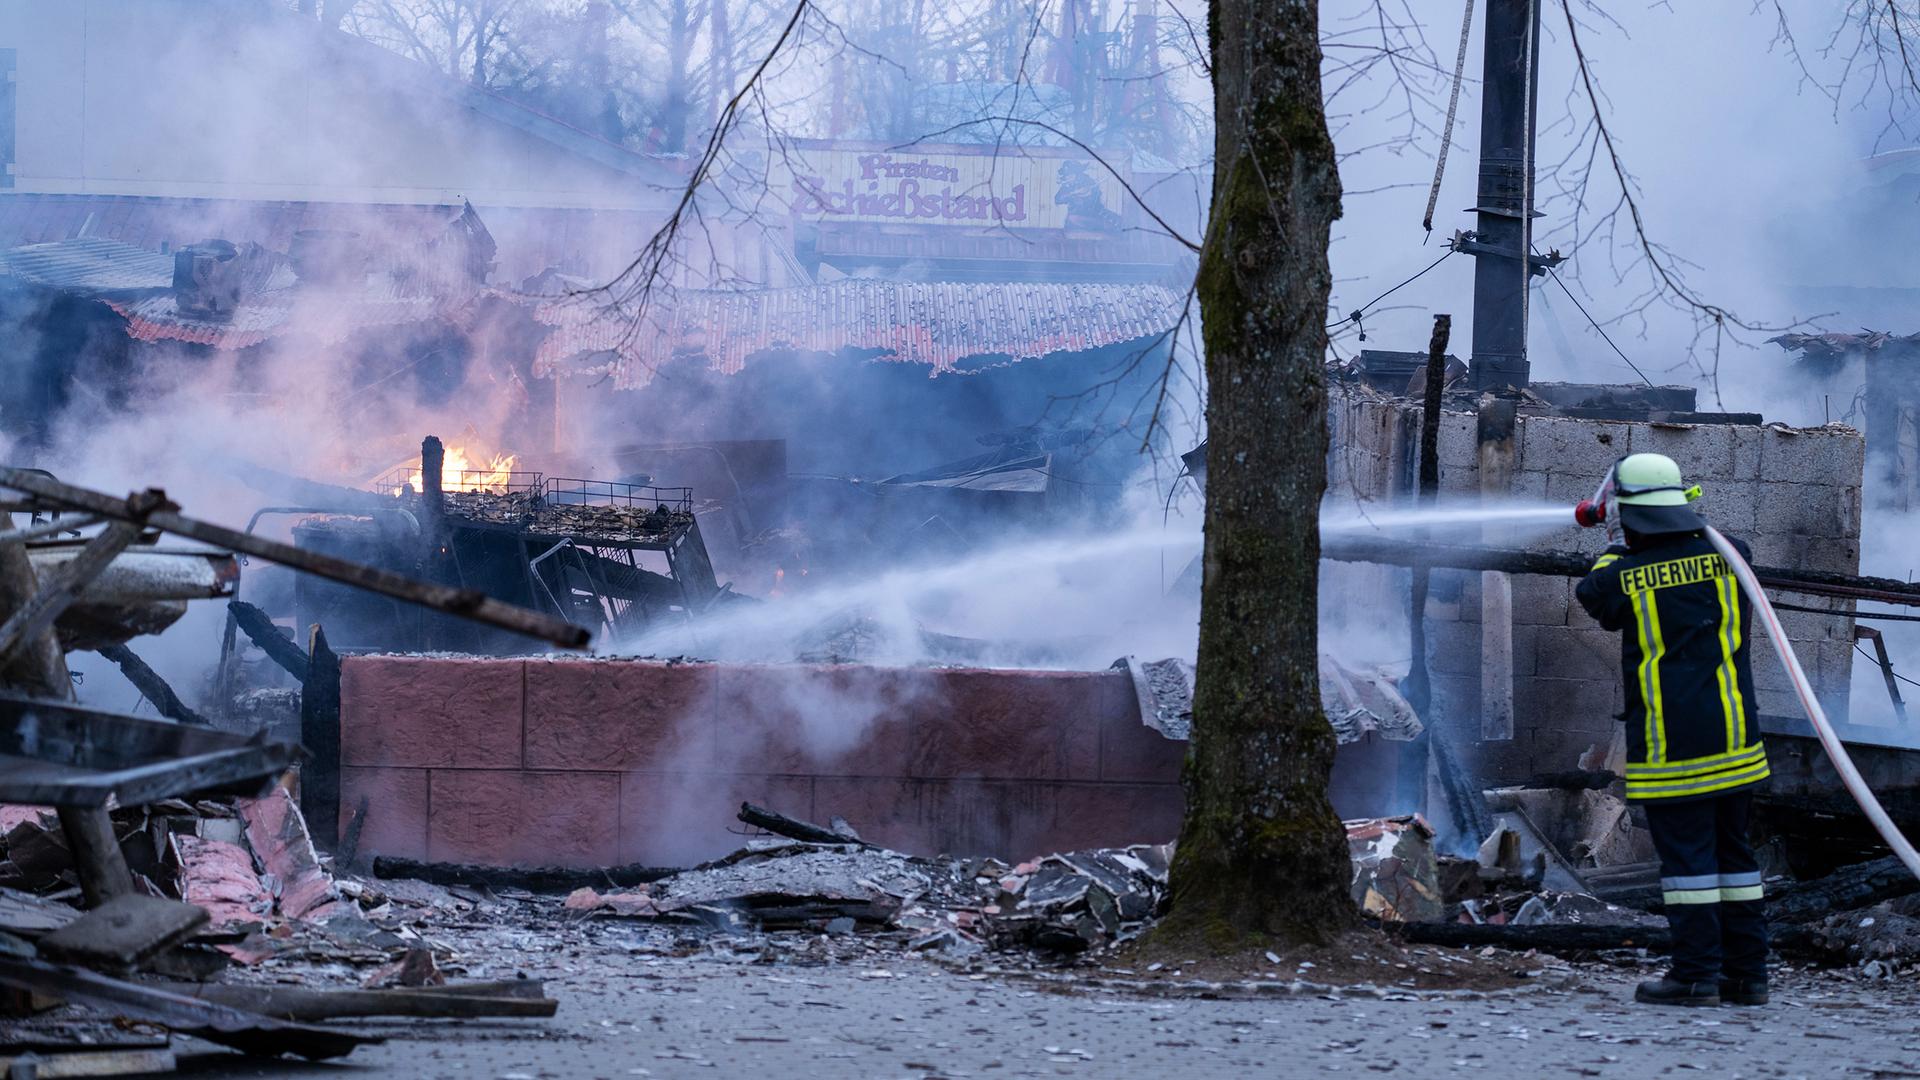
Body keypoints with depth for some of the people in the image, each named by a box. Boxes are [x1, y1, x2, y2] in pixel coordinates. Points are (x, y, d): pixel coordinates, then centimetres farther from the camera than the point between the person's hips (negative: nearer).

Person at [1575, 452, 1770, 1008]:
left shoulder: (1625, 577, -10)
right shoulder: (1729, 556, 0)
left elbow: (1591, 594, 13)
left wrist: (1618, 548, 28)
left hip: (1669, 745, -4)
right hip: (1733, 735, 4)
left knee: (1685, 854, 0)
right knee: (1733, 851, 13)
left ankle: (1696, 974, -1)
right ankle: (1748, 972, 15)